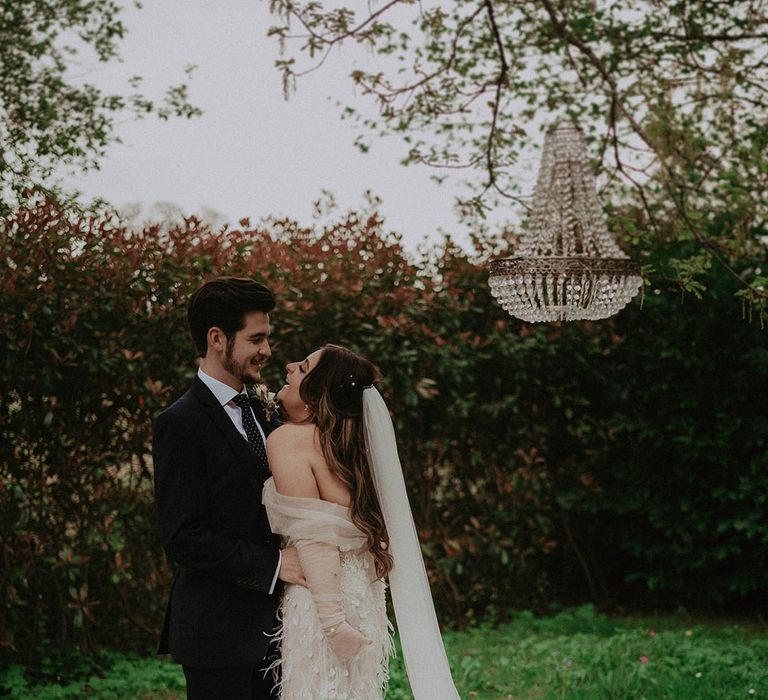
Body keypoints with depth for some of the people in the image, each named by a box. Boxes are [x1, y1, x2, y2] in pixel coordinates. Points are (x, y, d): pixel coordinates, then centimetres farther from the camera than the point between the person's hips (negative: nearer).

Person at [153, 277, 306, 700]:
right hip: (218, 631, -8)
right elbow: (183, 538, -19)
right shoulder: (181, 423, -13)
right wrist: (274, 565, -21)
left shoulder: (262, 414, 13)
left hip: (268, 624, 8)